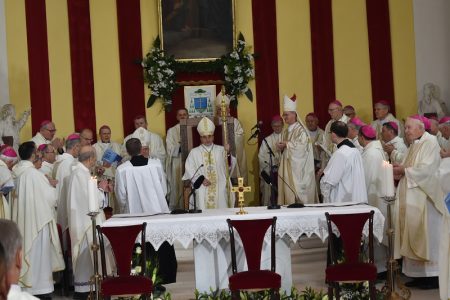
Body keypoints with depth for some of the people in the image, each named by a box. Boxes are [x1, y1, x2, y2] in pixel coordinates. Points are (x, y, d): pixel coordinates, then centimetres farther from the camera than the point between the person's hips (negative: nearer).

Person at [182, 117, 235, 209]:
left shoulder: (221, 150, 12)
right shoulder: (194, 152, 10)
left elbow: (228, 167, 0)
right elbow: (189, 169, 2)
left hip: (220, 187, 1)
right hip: (203, 189, -1)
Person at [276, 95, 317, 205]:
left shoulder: (301, 130, -9)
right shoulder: (286, 131, 14)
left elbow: (302, 147, -21)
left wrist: (287, 144, -14)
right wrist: (281, 148, -4)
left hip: (298, 169, -7)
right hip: (287, 167, 7)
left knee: (296, 191, -7)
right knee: (287, 191, 4)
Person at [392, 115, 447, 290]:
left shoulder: (430, 142, -9)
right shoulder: (413, 145, 17)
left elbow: (427, 169, -20)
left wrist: (404, 171, -13)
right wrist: (400, 171, -2)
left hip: (424, 199, -9)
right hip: (412, 199, 9)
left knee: (427, 237, -5)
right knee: (414, 237, 7)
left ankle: (434, 275, 1)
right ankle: (420, 274, 12)